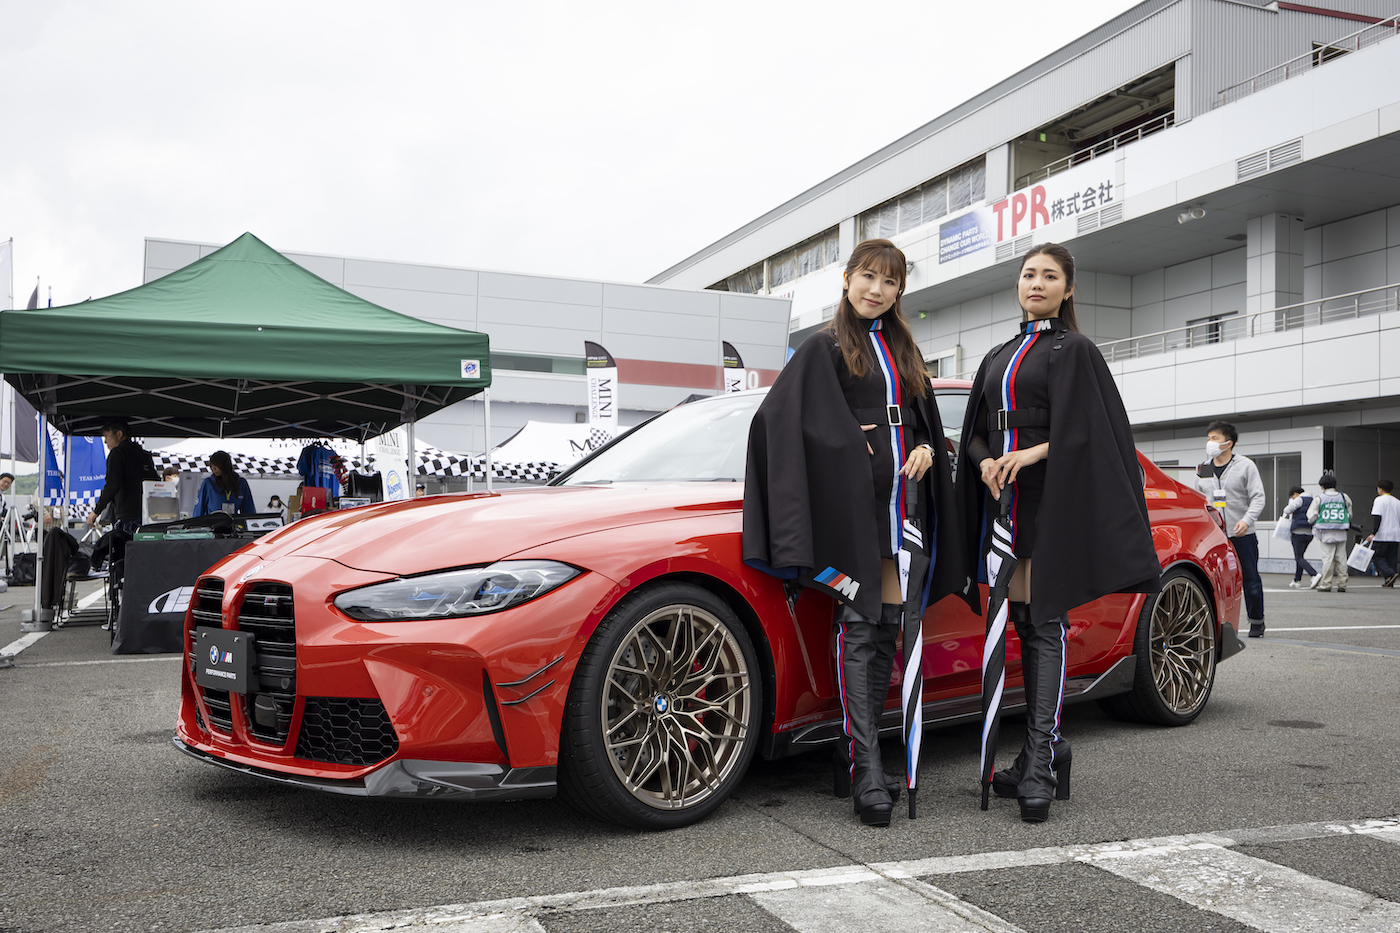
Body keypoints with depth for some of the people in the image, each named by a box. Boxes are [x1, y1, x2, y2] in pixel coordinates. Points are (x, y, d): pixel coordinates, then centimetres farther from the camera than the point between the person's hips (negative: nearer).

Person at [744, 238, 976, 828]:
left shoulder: (904, 351, 21)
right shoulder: (824, 348, 3)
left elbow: (926, 420, 23)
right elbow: (777, 418, -5)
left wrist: (927, 448, 2)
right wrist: (847, 443, -11)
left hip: (904, 497, 6)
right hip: (854, 501, -6)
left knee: (887, 627, 5)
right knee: (860, 626, -9)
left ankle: (852, 757, 13)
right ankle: (867, 769, -8)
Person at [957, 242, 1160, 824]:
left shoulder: (1075, 351, 2)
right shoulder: (997, 358, 20)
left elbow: (1086, 431, -8)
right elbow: (975, 432, 15)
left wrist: (1032, 454, -21)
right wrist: (986, 462, -5)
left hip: (1051, 503, -6)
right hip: (1004, 499, 6)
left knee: (1046, 625, -10)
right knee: (1023, 626, 6)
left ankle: (1039, 765, -12)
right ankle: (1046, 750, 15)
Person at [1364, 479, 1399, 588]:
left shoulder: (1379, 500, -5)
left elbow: (1378, 518, -16)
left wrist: (1373, 533, -20)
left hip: (1382, 535, -6)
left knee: (1377, 557, 0)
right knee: (1390, 558, 10)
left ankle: (1391, 574, -20)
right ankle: (1389, 582, 4)